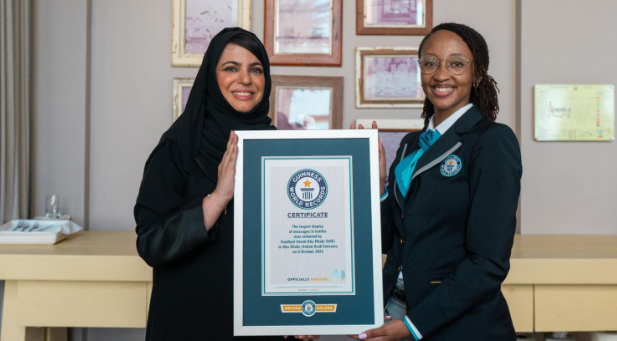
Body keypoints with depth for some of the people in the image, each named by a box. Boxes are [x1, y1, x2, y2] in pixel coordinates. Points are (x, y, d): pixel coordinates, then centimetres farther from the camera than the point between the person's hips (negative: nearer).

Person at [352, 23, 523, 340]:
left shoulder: (493, 141, -11)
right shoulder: (411, 145, 8)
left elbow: (489, 262, -17)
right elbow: (390, 240, 9)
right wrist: (376, 182, -5)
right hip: (395, 312, 6)